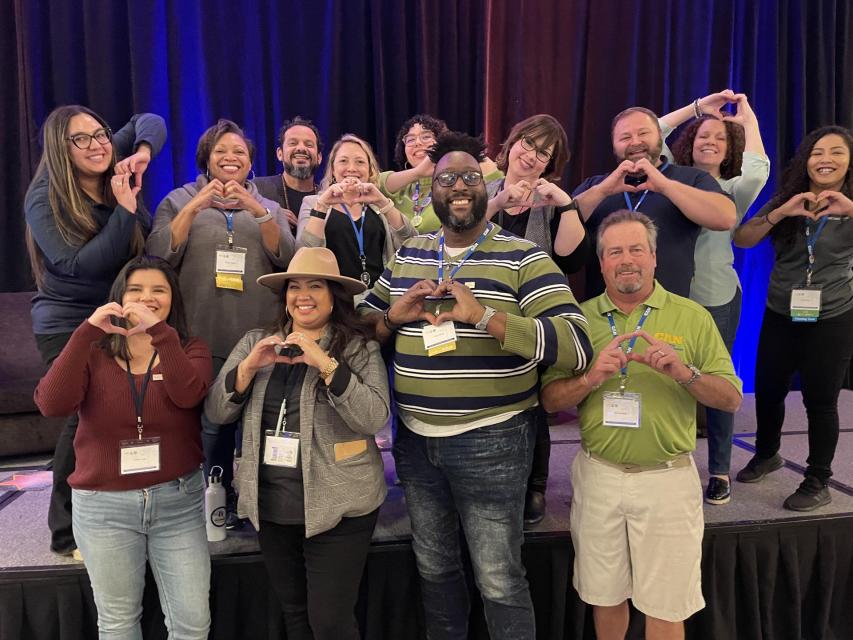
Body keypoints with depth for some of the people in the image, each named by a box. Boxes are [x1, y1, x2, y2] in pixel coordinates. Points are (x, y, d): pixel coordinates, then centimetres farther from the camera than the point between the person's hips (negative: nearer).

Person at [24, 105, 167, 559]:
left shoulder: (114, 174, -1)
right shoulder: (44, 200, -14)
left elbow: (150, 121, 10)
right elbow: (79, 264, -25)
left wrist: (143, 151, -11)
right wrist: (125, 209, -26)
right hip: (68, 326, -5)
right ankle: (68, 532, 12)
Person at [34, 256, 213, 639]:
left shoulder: (190, 350, -1)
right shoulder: (94, 352, -1)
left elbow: (189, 395, -22)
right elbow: (52, 405, -19)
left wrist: (159, 331, -31)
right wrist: (87, 331, -24)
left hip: (177, 500, 0)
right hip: (103, 506, 0)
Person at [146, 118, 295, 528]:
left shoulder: (266, 206, 13)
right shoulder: (179, 200, 7)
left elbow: (287, 258, -3)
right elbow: (158, 257, -6)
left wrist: (258, 210, -16)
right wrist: (194, 208, -14)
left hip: (260, 337, 2)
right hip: (204, 338, -1)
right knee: (212, 423, 1)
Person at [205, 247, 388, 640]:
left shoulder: (359, 348, -6)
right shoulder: (255, 342, 5)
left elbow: (374, 418, -18)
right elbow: (215, 413, 1)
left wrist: (325, 363, -26)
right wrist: (249, 366, -15)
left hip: (338, 508, -4)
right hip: (270, 505, 4)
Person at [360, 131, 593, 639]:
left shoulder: (522, 257, -10)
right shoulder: (408, 256, 8)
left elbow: (575, 345, -20)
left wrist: (482, 315, -28)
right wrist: (395, 316, -9)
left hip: (489, 443, -5)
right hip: (415, 440, 6)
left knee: (499, 581, 9)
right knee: (434, 568, 24)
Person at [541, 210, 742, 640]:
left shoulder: (691, 316, -2)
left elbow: (731, 398, -3)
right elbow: (550, 400, -1)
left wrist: (684, 373, -21)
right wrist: (591, 379, -19)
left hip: (667, 478, -1)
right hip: (597, 474, 2)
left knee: (665, 605, 10)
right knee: (604, 594, 17)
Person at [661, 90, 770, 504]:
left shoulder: (734, 190, 2)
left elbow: (758, 170, -18)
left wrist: (748, 118, -4)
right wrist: (697, 107, 2)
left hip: (716, 299, -1)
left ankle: (720, 472, 23)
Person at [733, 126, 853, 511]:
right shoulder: (786, 201, 2)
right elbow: (742, 240, -9)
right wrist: (781, 213, -23)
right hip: (780, 316, 3)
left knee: (820, 400, 2)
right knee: (767, 390, 11)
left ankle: (818, 482, 17)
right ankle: (766, 454, 36)